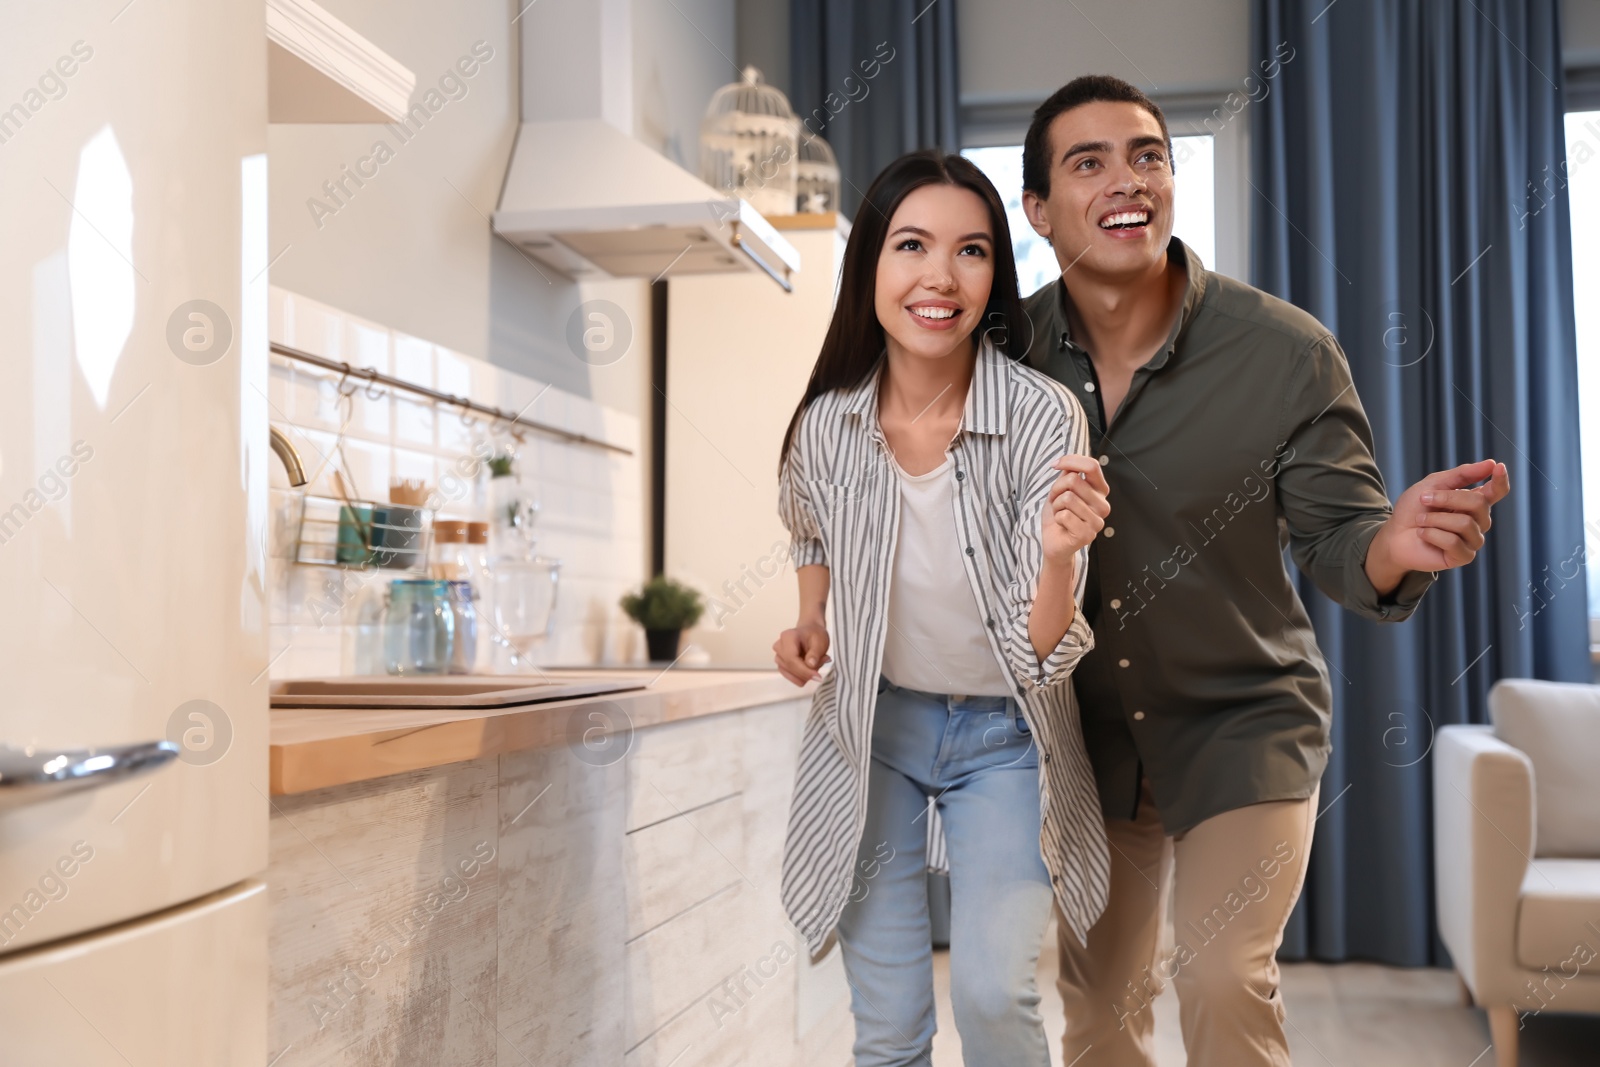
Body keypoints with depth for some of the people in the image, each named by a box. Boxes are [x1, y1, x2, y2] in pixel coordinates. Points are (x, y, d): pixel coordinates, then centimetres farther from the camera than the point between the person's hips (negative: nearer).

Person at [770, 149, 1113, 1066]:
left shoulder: (1042, 417, -21)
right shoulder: (827, 423, -13)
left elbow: (1043, 656, -23)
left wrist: (1057, 556, -42)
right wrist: (809, 628, -5)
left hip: (1000, 734, -2)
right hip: (871, 725, 2)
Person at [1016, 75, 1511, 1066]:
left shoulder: (1288, 352, -17)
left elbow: (1332, 538, -14)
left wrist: (1393, 546, -37)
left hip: (1244, 723, -2)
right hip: (1085, 732, 3)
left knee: (1224, 981, -16)